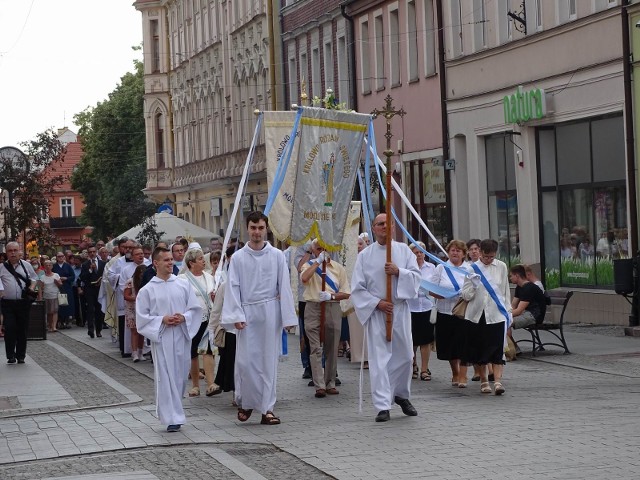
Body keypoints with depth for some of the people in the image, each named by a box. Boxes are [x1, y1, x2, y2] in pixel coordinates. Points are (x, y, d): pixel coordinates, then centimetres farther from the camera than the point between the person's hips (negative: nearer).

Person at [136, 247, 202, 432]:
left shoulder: (184, 285, 6)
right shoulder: (147, 290, 0)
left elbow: (196, 308, 7)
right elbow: (142, 317, 0)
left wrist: (184, 317, -11)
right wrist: (162, 320, -13)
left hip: (182, 336, 3)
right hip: (161, 338, -3)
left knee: (181, 375, 8)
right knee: (166, 377, -5)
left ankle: (174, 412, 26)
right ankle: (172, 418, -2)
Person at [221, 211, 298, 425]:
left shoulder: (277, 256, 4)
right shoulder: (238, 257, 4)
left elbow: (284, 287, 3)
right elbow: (232, 288, 2)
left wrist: (287, 317, -1)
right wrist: (236, 316, -8)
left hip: (270, 313, 0)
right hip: (247, 313, 0)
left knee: (269, 360, 3)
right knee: (245, 361, -4)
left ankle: (267, 409, 9)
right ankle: (244, 403, 17)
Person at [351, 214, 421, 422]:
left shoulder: (403, 250, 8)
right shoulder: (365, 255, 2)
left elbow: (416, 276, 2)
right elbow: (357, 288, 0)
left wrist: (398, 272, -15)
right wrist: (377, 303, -11)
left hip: (400, 309, 2)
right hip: (375, 311, -2)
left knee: (405, 355, 8)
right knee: (379, 358, -6)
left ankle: (402, 395, 31)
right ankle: (383, 406, -6)